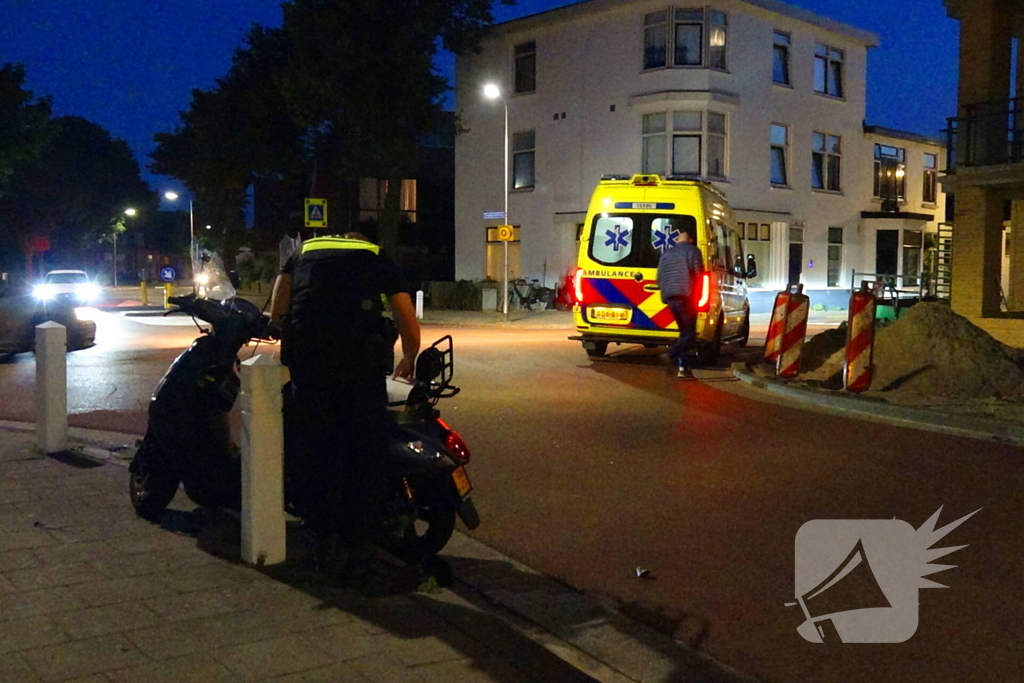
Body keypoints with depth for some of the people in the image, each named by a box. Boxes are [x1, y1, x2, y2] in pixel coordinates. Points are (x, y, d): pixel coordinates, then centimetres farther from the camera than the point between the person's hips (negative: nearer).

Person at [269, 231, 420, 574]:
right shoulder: (379, 260, 24)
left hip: (307, 357, 2)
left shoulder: (304, 252, 27)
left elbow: (277, 312, 12)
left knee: (314, 447, 13)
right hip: (362, 360, -1)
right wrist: (408, 361, 37)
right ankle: (357, 545, 12)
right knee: (363, 452, 7)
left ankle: (323, 535, 19)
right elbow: (410, 327, 19)